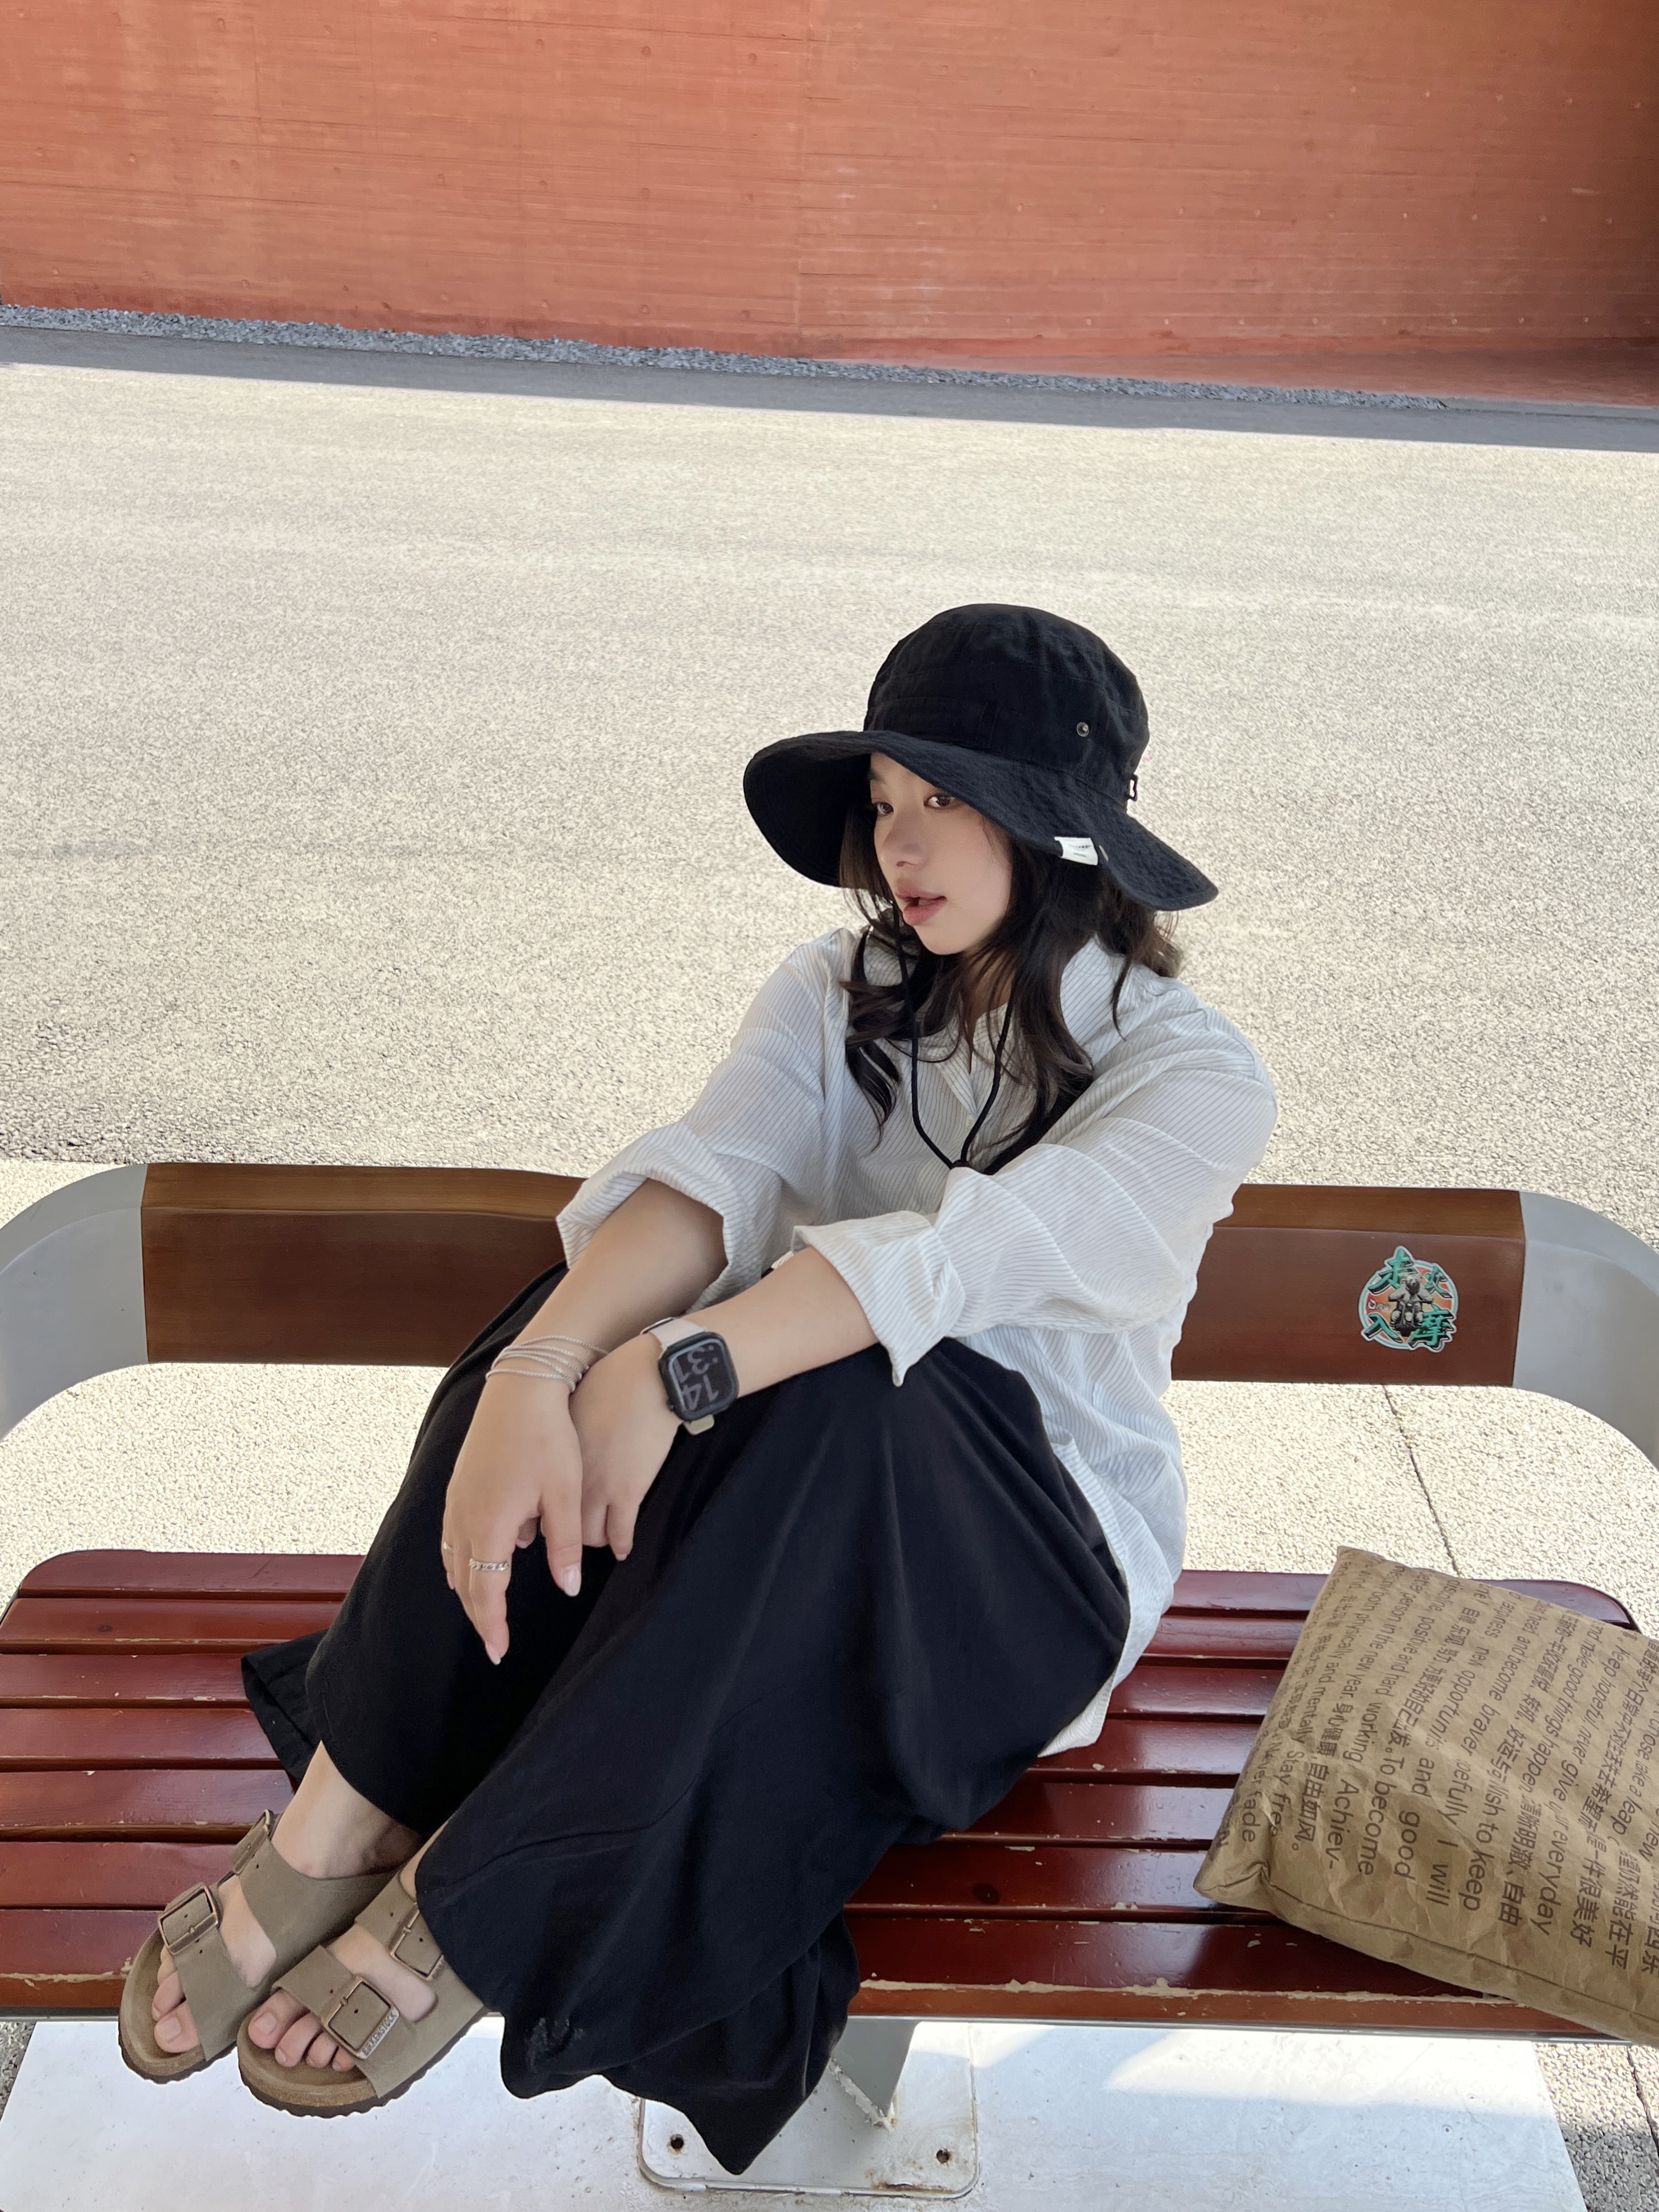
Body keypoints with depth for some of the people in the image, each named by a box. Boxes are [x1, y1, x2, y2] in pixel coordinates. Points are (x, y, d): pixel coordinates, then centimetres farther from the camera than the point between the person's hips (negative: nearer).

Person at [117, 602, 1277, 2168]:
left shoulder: (1191, 1074, -11)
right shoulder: (837, 996, 2)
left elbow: (975, 1250, -29)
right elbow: (712, 1175, -18)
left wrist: (676, 1369, -41)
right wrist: (531, 1375, -37)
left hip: (1032, 1571, -3)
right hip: (787, 1487, 4)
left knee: (832, 1385, -36)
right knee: (603, 1316, -26)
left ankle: (472, 1909, -26)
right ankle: (339, 1824, -22)